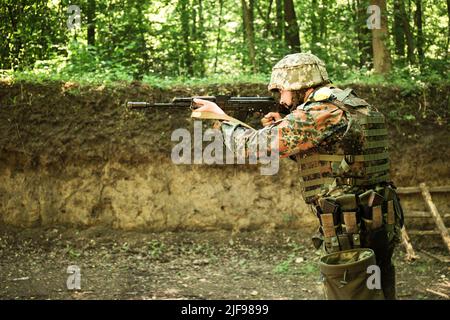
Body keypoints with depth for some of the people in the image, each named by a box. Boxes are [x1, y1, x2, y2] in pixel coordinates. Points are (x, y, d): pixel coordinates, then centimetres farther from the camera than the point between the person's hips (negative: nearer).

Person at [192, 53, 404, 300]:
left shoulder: (320, 113, -15)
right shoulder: (358, 106, 14)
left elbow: (253, 145, -13)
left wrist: (222, 117, 4)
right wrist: (281, 127, 14)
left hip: (351, 235, -9)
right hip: (379, 229, 9)